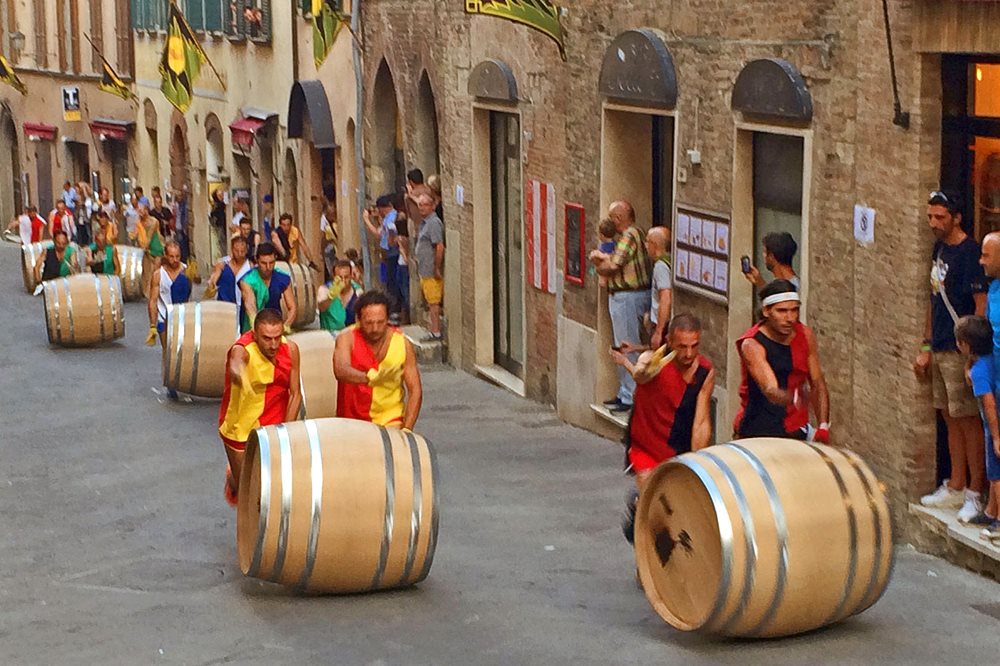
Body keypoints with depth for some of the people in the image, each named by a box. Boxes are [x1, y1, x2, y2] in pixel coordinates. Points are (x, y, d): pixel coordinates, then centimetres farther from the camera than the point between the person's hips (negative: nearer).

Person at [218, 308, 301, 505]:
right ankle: (232, 477, 44)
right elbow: (236, 363, -50)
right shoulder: (242, 350, -24)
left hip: (275, 427, 3)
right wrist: (238, 372, -75)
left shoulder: (290, 349, -12)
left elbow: (295, 394, -5)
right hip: (241, 428, -3)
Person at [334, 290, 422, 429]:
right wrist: (369, 377, -49)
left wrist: (406, 430, -15)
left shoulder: (402, 343, -5)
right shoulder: (347, 338, -9)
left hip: (391, 422, -1)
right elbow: (340, 370, -29)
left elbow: (415, 390, -4)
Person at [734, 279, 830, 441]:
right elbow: (770, 391, -29)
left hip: (796, 434, 5)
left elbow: (817, 384, 10)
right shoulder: (752, 344, -16)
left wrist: (823, 427, -3)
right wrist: (794, 398, -51)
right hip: (756, 433, -4)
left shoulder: (805, 335, 3)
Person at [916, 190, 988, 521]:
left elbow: (982, 305, -16)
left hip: (961, 351, -9)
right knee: (951, 419, 14)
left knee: (969, 421, -5)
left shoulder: (969, 253, -13)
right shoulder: (939, 250, 14)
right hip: (940, 350, 9)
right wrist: (926, 347, 19)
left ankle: (975, 494, 1)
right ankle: (956, 488, 22)